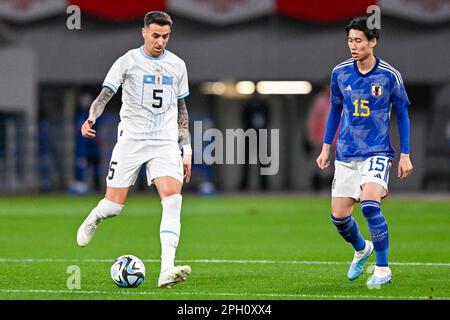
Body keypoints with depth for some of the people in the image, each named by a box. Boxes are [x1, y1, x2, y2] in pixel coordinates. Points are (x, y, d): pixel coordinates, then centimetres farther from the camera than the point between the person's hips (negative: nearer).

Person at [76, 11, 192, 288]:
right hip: (131, 140, -2)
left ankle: (167, 271, -26)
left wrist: (187, 150, 16)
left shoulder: (177, 65, 11)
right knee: (114, 206, -2)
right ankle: (93, 220, 37)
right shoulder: (128, 61, -1)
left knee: (173, 200, -19)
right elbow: (106, 94, -7)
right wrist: (91, 118, -28)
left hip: (166, 143, 2)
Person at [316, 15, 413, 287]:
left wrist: (405, 156, -1)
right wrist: (326, 148, 13)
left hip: (377, 153, -4)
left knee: (369, 204, -26)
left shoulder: (390, 76, -8)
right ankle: (361, 249, 36)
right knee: (339, 216, 1)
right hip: (346, 155, 4)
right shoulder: (340, 73, 1)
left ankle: (383, 270, -12)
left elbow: (402, 115, 2)